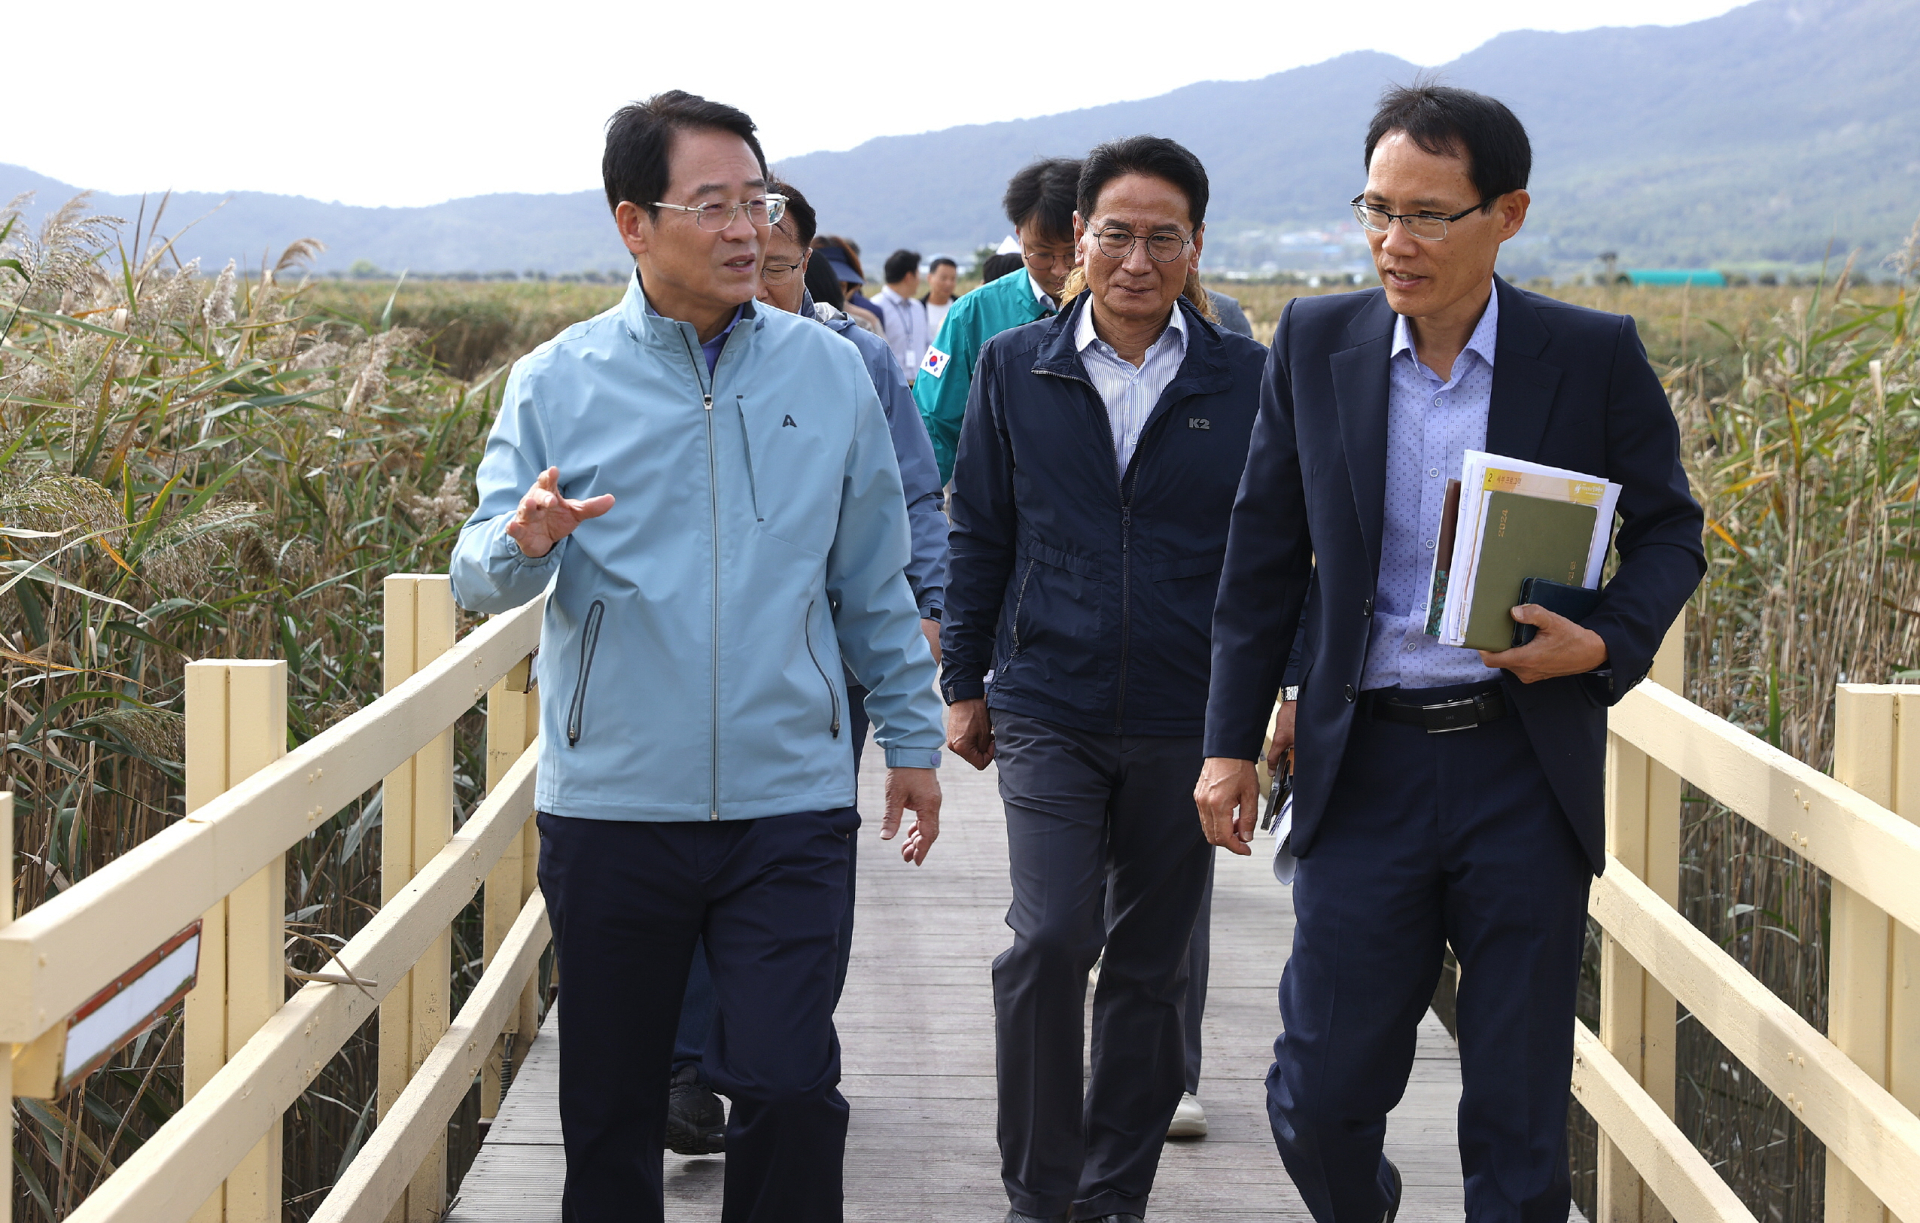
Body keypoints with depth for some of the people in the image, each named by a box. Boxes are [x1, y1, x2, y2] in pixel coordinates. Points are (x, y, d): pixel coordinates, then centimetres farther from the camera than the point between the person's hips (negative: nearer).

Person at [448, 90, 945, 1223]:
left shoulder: (830, 372, 5)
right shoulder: (561, 383, 1)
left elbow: (874, 580, 13)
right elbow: (478, 576, -3)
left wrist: (913, 736, 13)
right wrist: (525, 543, -26)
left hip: (790, 800, 0)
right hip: (612, 802, 0)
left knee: (790, 1091, -7)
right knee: (611, 1102, 10)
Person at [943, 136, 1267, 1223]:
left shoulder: (1247, 379, 0)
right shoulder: (1016, 369, 3)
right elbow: (980, 536, 10)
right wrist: (965, 684, 10)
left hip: (1187, 724, 1)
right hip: (1048, 711, 0)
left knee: (1151, 967, 9)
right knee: (1050, 941, -13)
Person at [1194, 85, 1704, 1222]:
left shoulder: (1595, 356, -4)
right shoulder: (1316, 341, 2)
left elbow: (1669, 530, 7)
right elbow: (1264, 552, 10)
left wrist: (1610, 644, -14)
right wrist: (1233, 739, 8)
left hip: (1527, 772, -1)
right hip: (1364, 766, 1)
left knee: (1520, 1113, 6)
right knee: (1321, 1095, 3)